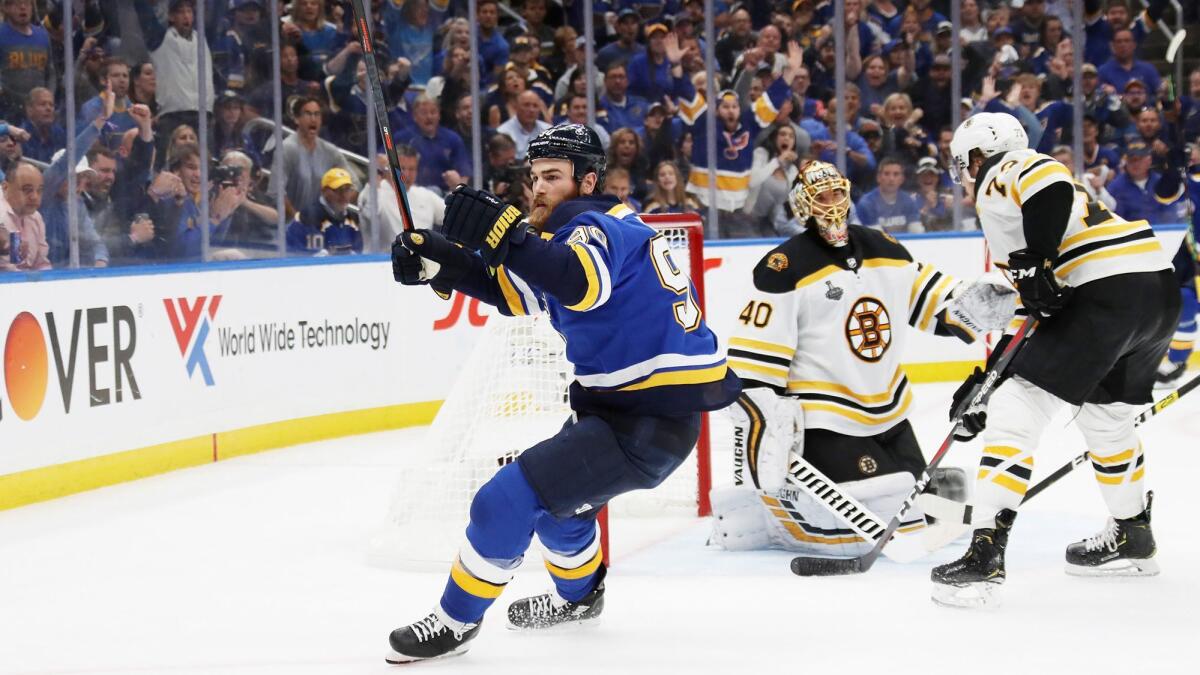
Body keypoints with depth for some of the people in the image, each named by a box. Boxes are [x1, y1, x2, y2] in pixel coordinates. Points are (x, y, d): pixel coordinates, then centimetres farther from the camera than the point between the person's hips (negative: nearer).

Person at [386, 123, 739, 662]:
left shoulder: (598, 226, -16)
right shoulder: (581, 226, 14)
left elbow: (582, 284, -39)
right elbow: (516, 290, 16)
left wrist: (505, 234, -47)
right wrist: (440, 261, 2)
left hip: (652, 420, -11)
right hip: (621, 400, 11)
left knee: (511, 497, -15)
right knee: (552, 491, 31)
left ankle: (454, 622, -2)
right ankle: (578, 596, 52)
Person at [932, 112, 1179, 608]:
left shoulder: (1000, 180, 5)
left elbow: (1048, 179, -21)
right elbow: (1031, 316, 30)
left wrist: (1035, 263, -18)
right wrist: (983, 383, 29)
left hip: (1108, 289, -10)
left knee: (1018, 412, -9)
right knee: (1105, 414, 30)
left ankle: (987, 552, -15)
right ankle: (1132, 537, 44)